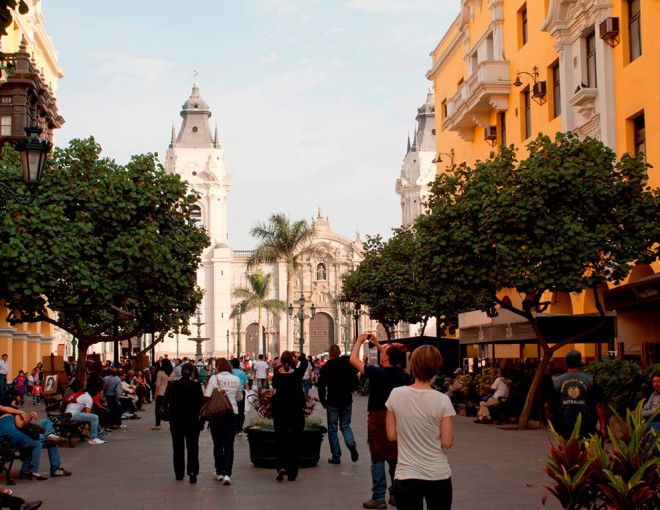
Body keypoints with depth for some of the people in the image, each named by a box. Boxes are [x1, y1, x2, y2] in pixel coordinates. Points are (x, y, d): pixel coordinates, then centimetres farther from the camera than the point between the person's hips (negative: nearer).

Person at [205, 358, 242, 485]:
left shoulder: (214, 379, -5)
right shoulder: (236, 380, 4)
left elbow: (207, 396, -12)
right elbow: (240, 398, 14)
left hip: (217, 413, -2)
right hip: (233, 413, 2)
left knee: (218, 444, 12)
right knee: (229, 445, 2)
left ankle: (219, 472, 19)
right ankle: (227, 474, -10)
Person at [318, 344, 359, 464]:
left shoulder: (325, 367, -6)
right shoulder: (348, 365, -1)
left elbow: (321, 386, -6)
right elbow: (355, 382, 0)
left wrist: (323, 401, 5)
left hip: (332, 402, -2)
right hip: (347, 401, 2)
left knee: (332, 429, 8)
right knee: (345, 425, 16)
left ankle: (336, 457, 5)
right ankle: (351, 444, -13)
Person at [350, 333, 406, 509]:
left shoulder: (377, 373, -16)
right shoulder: (400, 373, 0)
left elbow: (353, 359, -6)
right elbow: (393, 359, 24)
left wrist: (360, 341, 6)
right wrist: (377, 344, 26)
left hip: (378, 419, -5)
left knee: (378, 459, -2)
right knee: (395, 458, 12)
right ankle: (396, 494, 16)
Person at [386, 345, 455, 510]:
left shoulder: (396, 394, -7)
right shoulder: (442, 400, -12)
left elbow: (391, 436, 0)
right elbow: (447, 442, -8)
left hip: (406, 475, 1)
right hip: (438, 475, -1)